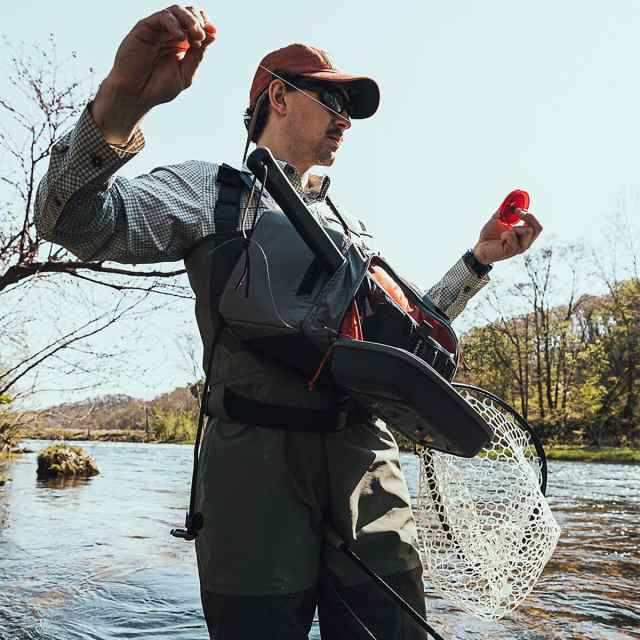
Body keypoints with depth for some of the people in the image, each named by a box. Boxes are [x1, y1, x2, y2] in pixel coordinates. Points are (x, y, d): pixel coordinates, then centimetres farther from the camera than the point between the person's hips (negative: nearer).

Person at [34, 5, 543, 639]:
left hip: (367, 462, 5)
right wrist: (120, 102, -25)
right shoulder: (214, 188, 7)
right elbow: (75, 220, -8)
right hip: (257, 462, -5)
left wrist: (479, 259, 21)